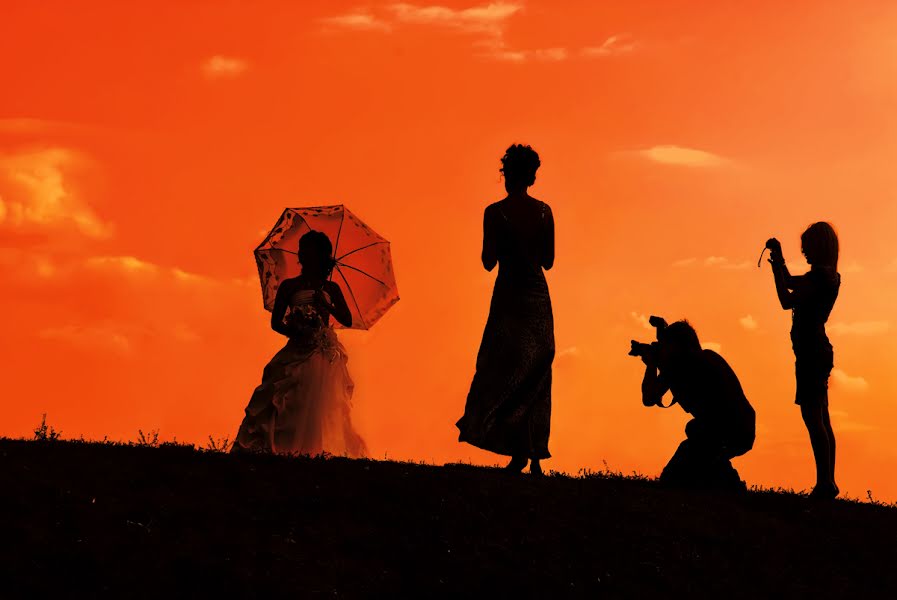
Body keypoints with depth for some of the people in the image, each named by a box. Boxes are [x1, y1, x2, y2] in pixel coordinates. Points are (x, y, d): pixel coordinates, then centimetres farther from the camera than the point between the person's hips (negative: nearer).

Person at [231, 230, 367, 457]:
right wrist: (296, 333, -13)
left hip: (325, 354, 0)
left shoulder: (331, 289, 14)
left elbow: (348, 320, 5)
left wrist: (326, 305, -11)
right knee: (291, 408, -12)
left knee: (320, 408, -12)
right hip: (296, 352, 0)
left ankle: (318, 452, -14)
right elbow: (275, 322, 6)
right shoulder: (289, 286, 12)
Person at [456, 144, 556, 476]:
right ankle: (535, 454, 12)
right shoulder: (544, 211, 2)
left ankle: (520, 451, -12)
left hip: (509, 295, -4)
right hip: (539, 296, 4)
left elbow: (489, 262, -8)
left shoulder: (495, 212, -9)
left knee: (507, 373, 0)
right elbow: (548, 261, 6)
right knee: (535, 375, 12)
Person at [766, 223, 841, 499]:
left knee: (812, 416, -14)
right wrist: (779, 261, 23)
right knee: (821, 419, 11)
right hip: (819, 351, 10)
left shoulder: (820, 274, -12)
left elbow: (787, 301, -16)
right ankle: (828, 482, 12)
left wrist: (776, 267, -5)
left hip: (811, 352, -10)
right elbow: (792, 283, 33)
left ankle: (825, 483, -18)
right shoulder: (829, 276, 17)